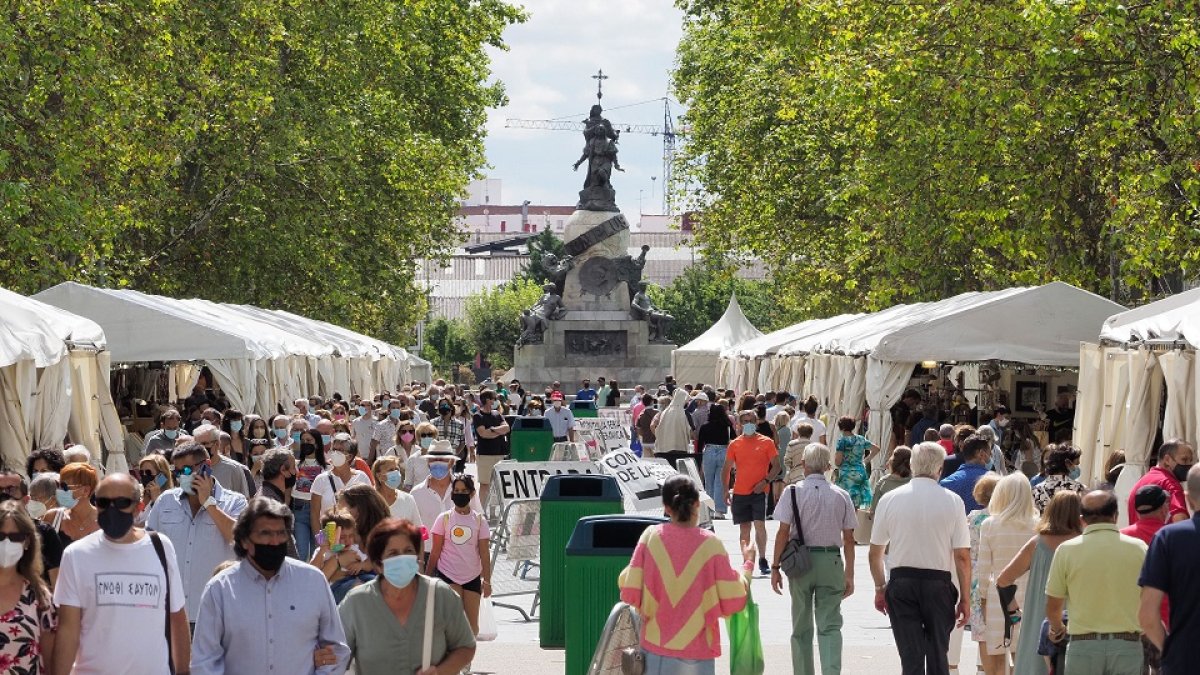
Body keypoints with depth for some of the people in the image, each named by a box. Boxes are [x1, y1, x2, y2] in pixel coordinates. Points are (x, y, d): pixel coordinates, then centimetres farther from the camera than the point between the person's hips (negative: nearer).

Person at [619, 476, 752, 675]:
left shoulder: (651, 537, -6)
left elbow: (630, 593, -8)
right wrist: (748, 564, 9)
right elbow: (732, 602, -6)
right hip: (697, 650, -2)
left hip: (657, 645, 2)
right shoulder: (710, 544, -9)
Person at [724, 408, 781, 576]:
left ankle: (762, 559, 0)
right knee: (744, 529, 7)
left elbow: (776, 465, 1)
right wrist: (726, 490, 2)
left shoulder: (766, 442, 1)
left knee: (759, 525, -12)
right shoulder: (735, 444, 7)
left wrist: (765, 481, -13)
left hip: (759, 491, -3)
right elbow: (727, 469, 11)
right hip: (739, 492, 3)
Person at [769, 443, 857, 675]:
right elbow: (848, 538, 3)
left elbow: (783, 532, -8)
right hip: (831, 561, 1)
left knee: (801, 627, 12)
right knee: (830, 625, 1)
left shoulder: (793, 492, -4)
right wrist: (849, 575, 8)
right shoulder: (841, 495, 2)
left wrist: (775, 567, -2)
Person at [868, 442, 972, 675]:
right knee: (937, 655, 11)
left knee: (910, 656, 2)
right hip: (938, 582, 0)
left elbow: (875, 552, 5)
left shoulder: (889, 499, -1)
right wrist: (965, 598, 4)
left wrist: (880, 588, 18)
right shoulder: (953, 501, -4)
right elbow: (962, 556, -5)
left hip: (901, 580, 1)